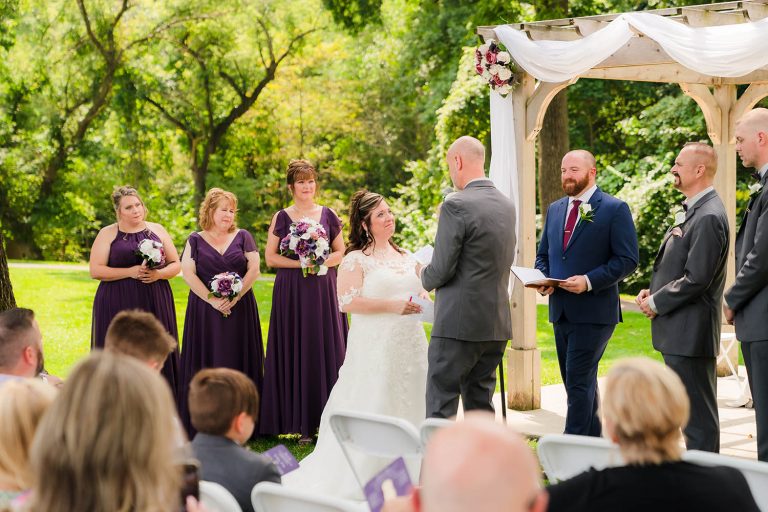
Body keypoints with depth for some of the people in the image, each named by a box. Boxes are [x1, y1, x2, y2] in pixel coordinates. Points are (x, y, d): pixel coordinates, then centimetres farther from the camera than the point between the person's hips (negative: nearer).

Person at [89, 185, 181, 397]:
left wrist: (159, 273, -9)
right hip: (118, 306, -2)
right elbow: (95, 270, -4)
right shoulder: (108, 234, 4)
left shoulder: (157, 230, 11)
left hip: (155, 304, 2)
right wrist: (130, 272, -13)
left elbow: (176, 265, 12)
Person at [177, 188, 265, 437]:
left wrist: (234, 298, -12)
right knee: (206, 364, -1)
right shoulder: (196, 240, 6)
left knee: (238, 362, 1)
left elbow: (254, 269, 0)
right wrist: (212, 300, -13)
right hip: (205, 311, -1)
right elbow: (188, 273, -3)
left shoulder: (243, 237, 8)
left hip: (240, 310, 1)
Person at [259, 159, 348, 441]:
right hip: (292, 291, -1)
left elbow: (341, 252, 10)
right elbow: (270, 257, 0)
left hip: (324, 289, 1)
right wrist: (300, 263, -12)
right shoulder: (281, 218, 3)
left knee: (326, 348, 1)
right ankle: (302, 422, 5)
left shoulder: (328, 215, 7)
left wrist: (322, 262, -9)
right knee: (296, 351, -1)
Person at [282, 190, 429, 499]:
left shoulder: (406, 257, 15)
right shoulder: (356, 259, -7)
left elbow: (420, 292, 25)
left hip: (409, 347, 7)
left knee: (408, 407, 9)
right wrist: (392, 305, -19)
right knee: (373, 412, -5)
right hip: (374, 348, -7)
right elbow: (347, 302, -16)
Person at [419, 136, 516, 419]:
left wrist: (424, 274, 8)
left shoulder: (456, 206, -14)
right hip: (497, 323, 8)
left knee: (440, 406, -3)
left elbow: (441, 270, -15)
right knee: (480, 404, 14)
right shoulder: (507, 205, 11)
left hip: (459, 323, -8)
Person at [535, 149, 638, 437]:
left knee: (579, 382, -11)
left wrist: (589, 281, -21)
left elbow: (628, 260, -11)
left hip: (593, 312, -7)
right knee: (583, 382, 14)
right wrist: (543, 278, -1)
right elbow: (543, 255, 21)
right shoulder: (554, 210, 14)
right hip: (560, 311, 7)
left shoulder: (615, 209, -6)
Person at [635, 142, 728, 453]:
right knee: (691, 414, 17)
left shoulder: (708, 217, -18)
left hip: (691, 333, -11)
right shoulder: (692, 211, 15)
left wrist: (656, 303, -11)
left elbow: (696, 279, -22)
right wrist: (652, 292, 7)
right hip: (680, 334, 11)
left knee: (699, 418, -5)